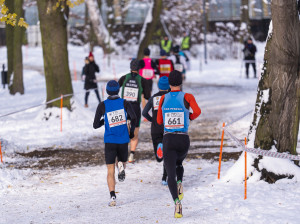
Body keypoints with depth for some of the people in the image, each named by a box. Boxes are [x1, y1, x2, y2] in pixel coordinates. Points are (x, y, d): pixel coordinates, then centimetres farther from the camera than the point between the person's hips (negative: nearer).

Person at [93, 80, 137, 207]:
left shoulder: (102, 106, -2)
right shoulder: (124, 103, -1)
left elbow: (95, 125, -1)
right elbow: (134, 118, -13)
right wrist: (132, 132, 5)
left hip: (109, 141, -1)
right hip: (123, 140, 1)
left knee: (110, 171, 2)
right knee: (122, 161, 26)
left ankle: (113, 197, -15)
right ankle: (121, 167, -13)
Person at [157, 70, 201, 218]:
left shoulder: (163, 98, 5)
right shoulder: (187, 97, -1)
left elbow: (159, 121, 11)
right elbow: (197, 111, -18)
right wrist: (190, 117, 4)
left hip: (168, 139, -1)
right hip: (183, 140, 1)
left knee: (171, 174, -5)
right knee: (178, 164, 32)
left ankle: (177, 201, -28)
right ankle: (179, 183, 2)